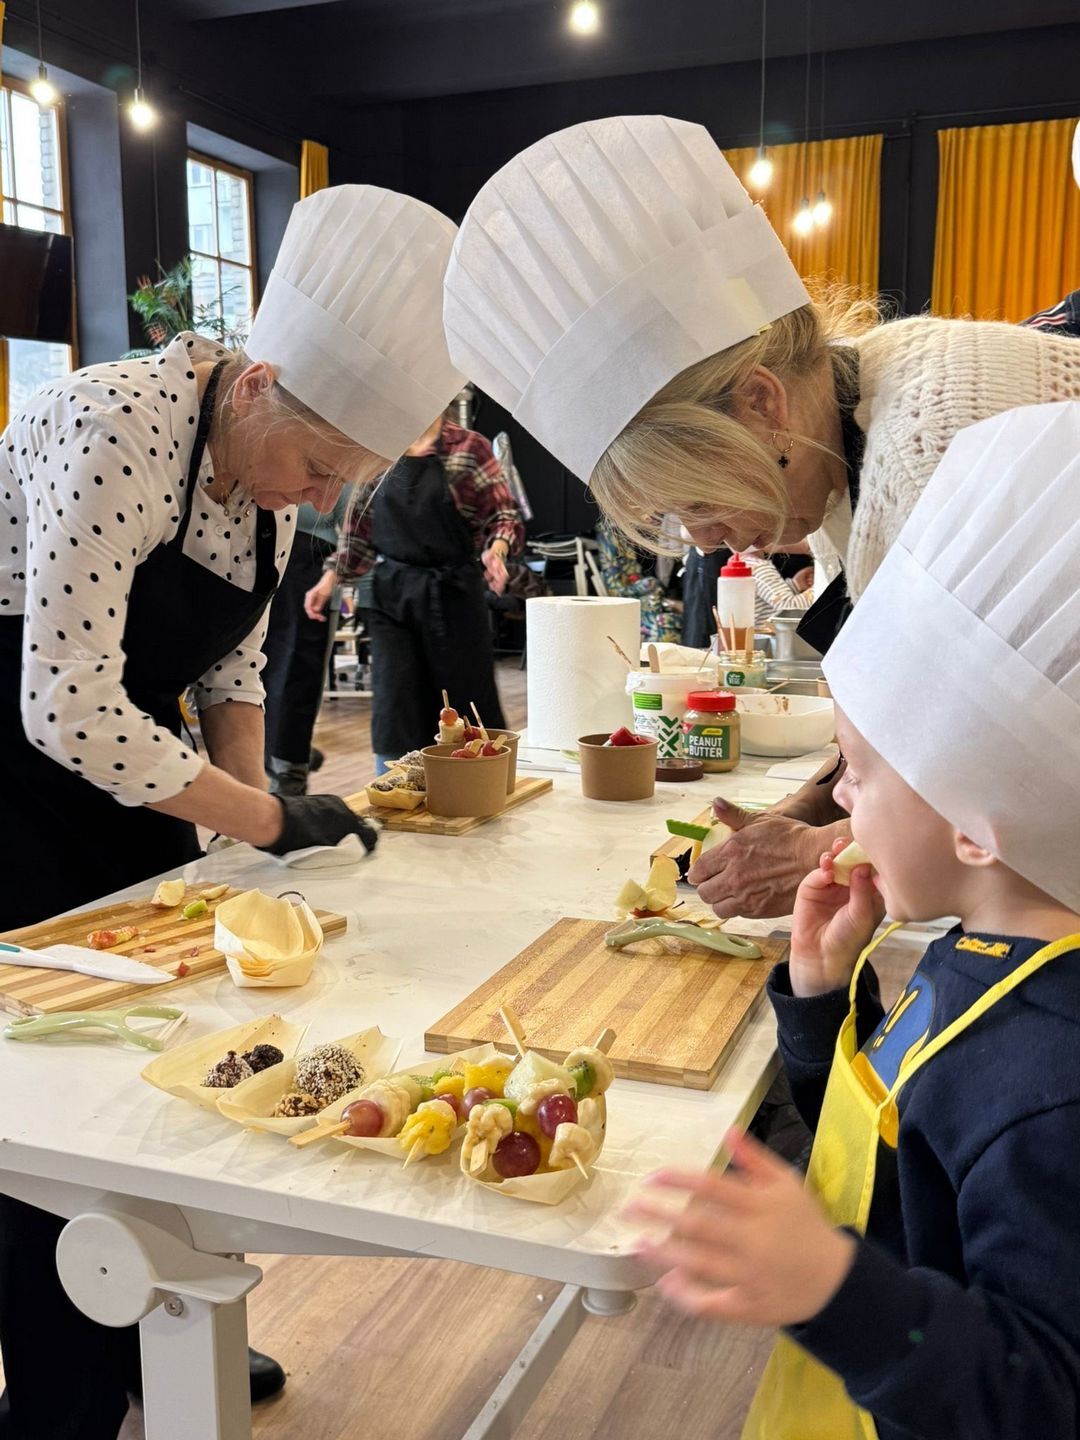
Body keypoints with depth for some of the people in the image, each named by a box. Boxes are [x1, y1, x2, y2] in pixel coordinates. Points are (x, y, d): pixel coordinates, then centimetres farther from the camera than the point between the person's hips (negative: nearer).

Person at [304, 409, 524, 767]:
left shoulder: (470, 447, -2)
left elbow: (505, 516, -3)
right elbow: (360, 526, 14)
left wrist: (495, 549, -23)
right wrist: (331, 578, 7)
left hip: (453, 591, -3)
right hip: (391, 590, 3)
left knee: (467, 698, 4)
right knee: (394, 706, -1)